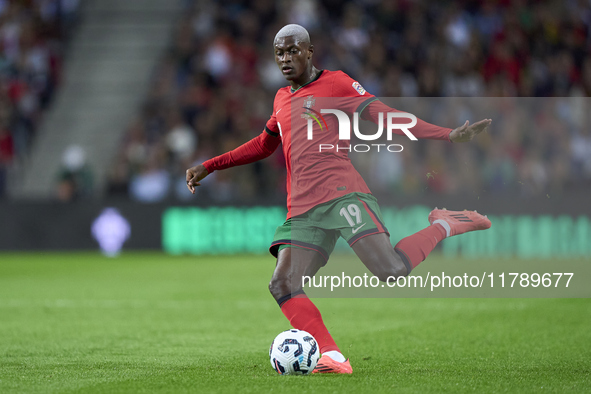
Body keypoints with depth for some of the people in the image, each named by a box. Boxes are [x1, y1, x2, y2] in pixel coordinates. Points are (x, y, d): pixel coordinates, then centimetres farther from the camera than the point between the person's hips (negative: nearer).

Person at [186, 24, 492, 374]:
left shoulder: (335, 83, 5)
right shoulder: (282, 100, 24)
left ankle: (444, 226, 3)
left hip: (341, 194, -6)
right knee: (283, 285, -15)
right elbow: (263, 146, 40)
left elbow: (385, 116, 0)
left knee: (391, 272, -24)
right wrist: (210, 167, 38)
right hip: (303, 210, 6)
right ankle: (334, 359, -15)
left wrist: (449, 135, -10)